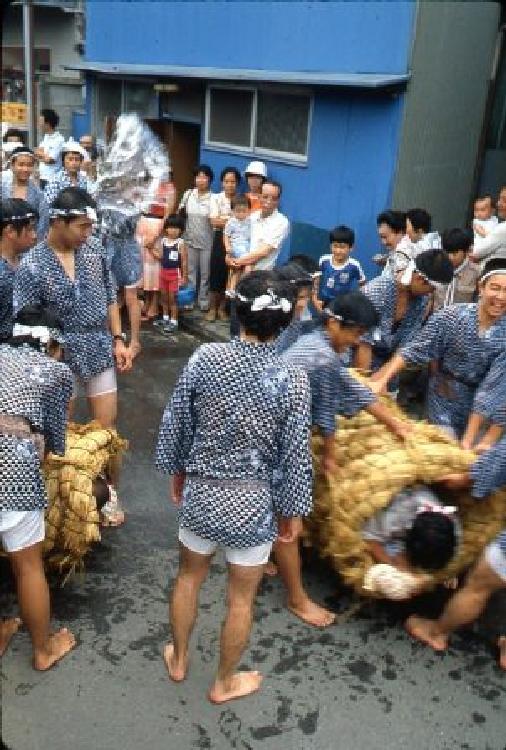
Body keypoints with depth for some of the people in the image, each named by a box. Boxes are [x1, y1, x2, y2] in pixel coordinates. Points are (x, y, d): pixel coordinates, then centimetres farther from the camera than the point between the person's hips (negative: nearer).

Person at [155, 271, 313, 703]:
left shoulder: (204, 358, -13)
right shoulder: (292, 379, -18)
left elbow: (175, 423, -3)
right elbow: (294, 455, -12)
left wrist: (177, 470, 15)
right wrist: (293, 510, 3)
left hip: (199, 490, 3)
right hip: (253, 501, -2)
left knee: (189, 576, 26)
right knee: (241, 597, 18)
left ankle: (178, 659, 47)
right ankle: (225, 682, 39)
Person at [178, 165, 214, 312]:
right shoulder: (188, 194, 2)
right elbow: (180, 214, 11)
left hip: (207, 243, -3)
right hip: (190, 241, 3)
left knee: (205, 274, 9)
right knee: (190, 272, 14)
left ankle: (204, 302, 23)